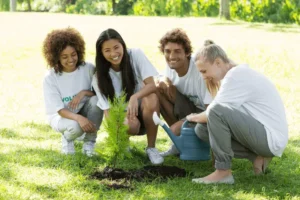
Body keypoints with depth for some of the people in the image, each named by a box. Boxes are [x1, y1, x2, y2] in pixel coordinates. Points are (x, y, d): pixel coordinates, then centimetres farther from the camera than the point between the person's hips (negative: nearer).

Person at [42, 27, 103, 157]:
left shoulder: (88, 69, -14)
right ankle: (67, 139, 3)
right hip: (61, 115, -2)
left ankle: (89, 142, -11)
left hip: (84, 112, 3)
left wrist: (84, 92, -30)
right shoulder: (50, 78, -18)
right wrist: (78, 118, -40)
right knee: (75, 126, -37)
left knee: (96, 100, -30)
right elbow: (59, 109, -21)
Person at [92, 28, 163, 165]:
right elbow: (107, 109, -12)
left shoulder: (136, 55, -14)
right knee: (130, 124, -38)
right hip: (122, 114, -1)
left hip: (144, 112, 1)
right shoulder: (99, 78, -11)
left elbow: (153, 84, -24)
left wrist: (135, 97, -44)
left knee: (151, 98, -35)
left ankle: (151, 148, -15)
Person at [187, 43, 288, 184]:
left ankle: (223, 172, -16)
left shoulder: (236, 76, -15)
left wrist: (194, 117, 4)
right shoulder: (237, 74, 15)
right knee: (202, 128, 9)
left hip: (271, 138, -10)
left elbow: (214, 111, -16)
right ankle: (257, 157, 5)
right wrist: (199, 117, 6)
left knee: (217, 112, -27)